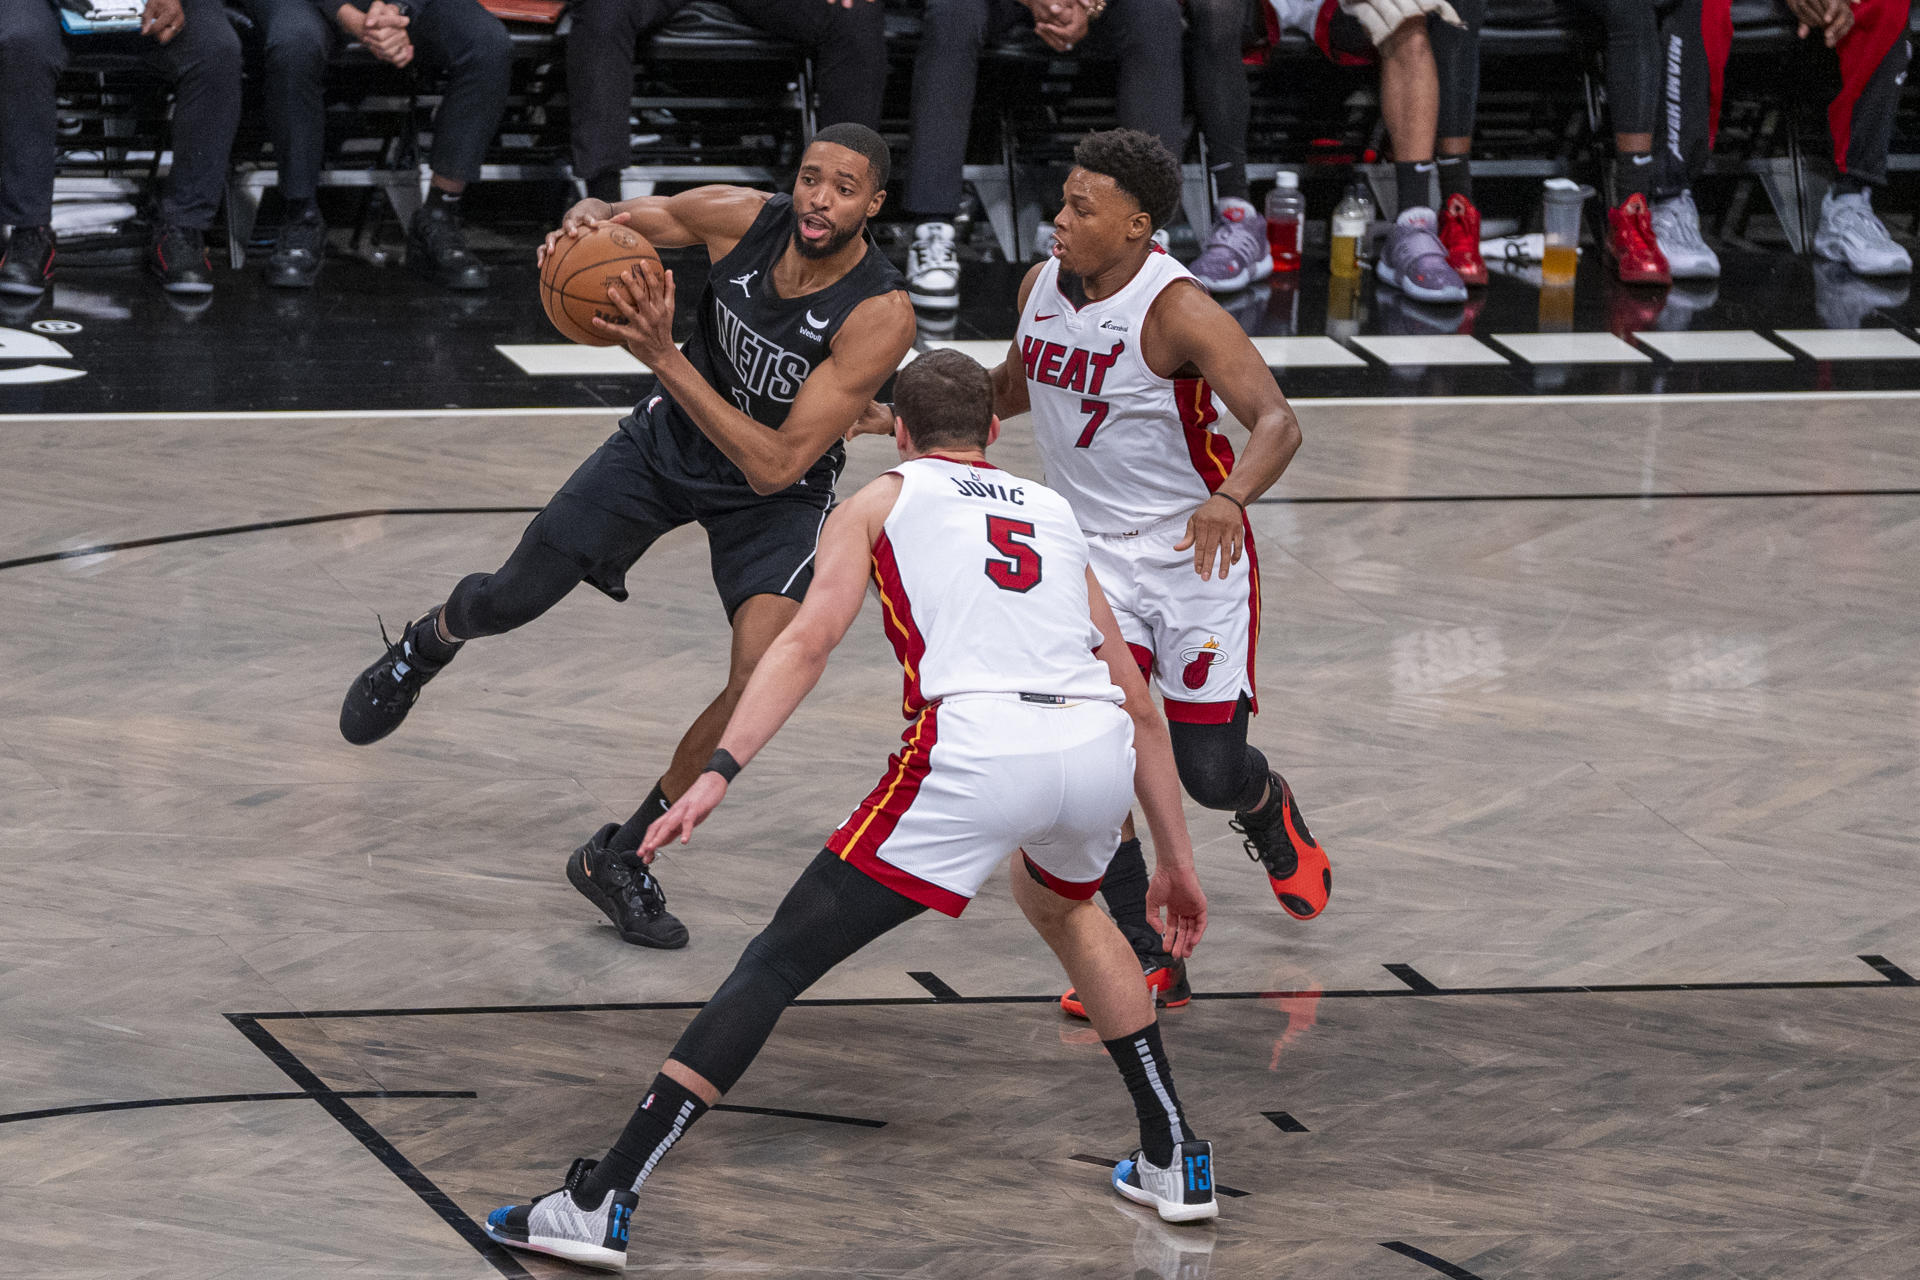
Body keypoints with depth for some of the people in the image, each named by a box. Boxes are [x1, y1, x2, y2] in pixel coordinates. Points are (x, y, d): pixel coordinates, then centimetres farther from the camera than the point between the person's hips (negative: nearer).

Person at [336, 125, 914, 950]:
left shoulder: (879, 316, -33)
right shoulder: (743, 218, -23)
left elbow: (776, 467, -36)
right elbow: (606, 218, -4)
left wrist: (667, 360, -42)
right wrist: (579, 228, -30)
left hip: (777, 494, -3)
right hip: (670, 441, 3)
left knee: (760, 686, -21)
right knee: (511, 599, 8)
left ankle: (620, 860, -1)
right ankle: (427, 643, 47)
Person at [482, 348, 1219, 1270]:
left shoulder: (883, 501, 22)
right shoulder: (1052, 513, 33)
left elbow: (809, 640, 3)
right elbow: (1139, 705, 32)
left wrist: (719, 774, -6)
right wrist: (1176, 860, 38)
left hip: (977, 751, -4)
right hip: (1099, 747, 4)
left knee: (779, 960, 1)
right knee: (1060, 904, 39)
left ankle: (598, 1207, -4)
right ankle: (1173, 1159, 38)